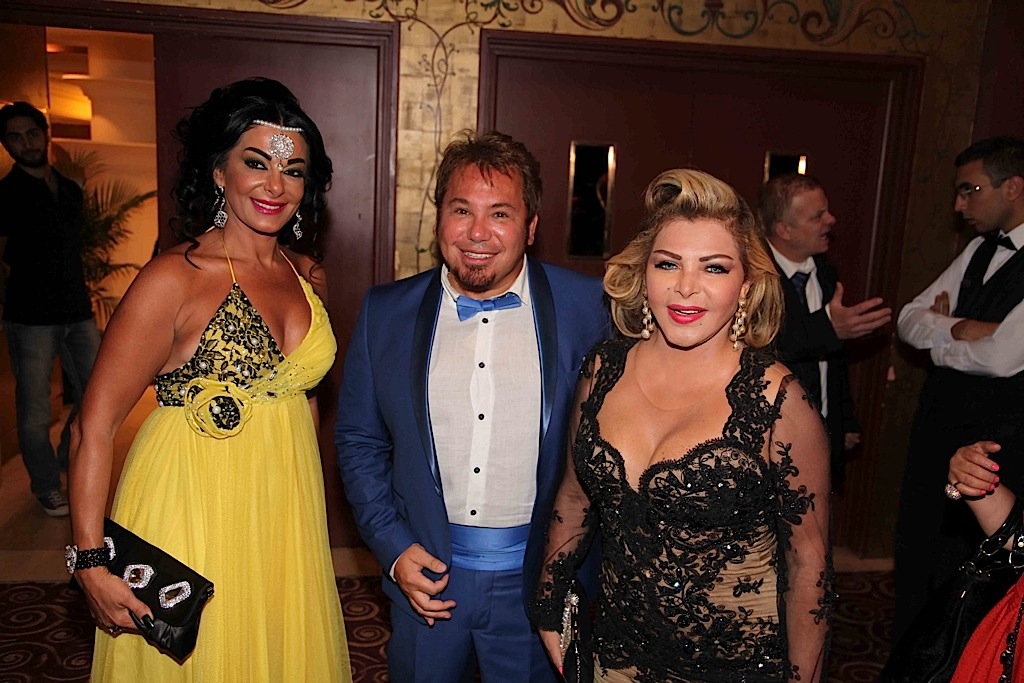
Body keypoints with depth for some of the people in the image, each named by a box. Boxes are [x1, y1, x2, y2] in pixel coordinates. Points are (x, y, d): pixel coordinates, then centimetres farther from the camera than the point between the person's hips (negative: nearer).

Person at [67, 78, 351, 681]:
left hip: (287, 513, 6)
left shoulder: (308, 275, 2)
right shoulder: (176, 279, -17)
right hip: (193, 513, -5)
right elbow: (95, 428, -15)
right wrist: (91, 562, -16)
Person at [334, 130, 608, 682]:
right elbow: (358, 440, 5)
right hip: (426, 576, 2)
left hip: (540, 579, -1)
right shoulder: (385, 312, -3)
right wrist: (392, 546, -4)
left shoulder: (587, 308, -9)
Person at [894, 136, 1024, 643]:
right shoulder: (980, 249, 8)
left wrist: (939, 343, -7)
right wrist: (958, 328, -14)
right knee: (914, 550, 20)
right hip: (937, 425, 7)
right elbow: (909, 320, 6)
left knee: (958, 573, 8)